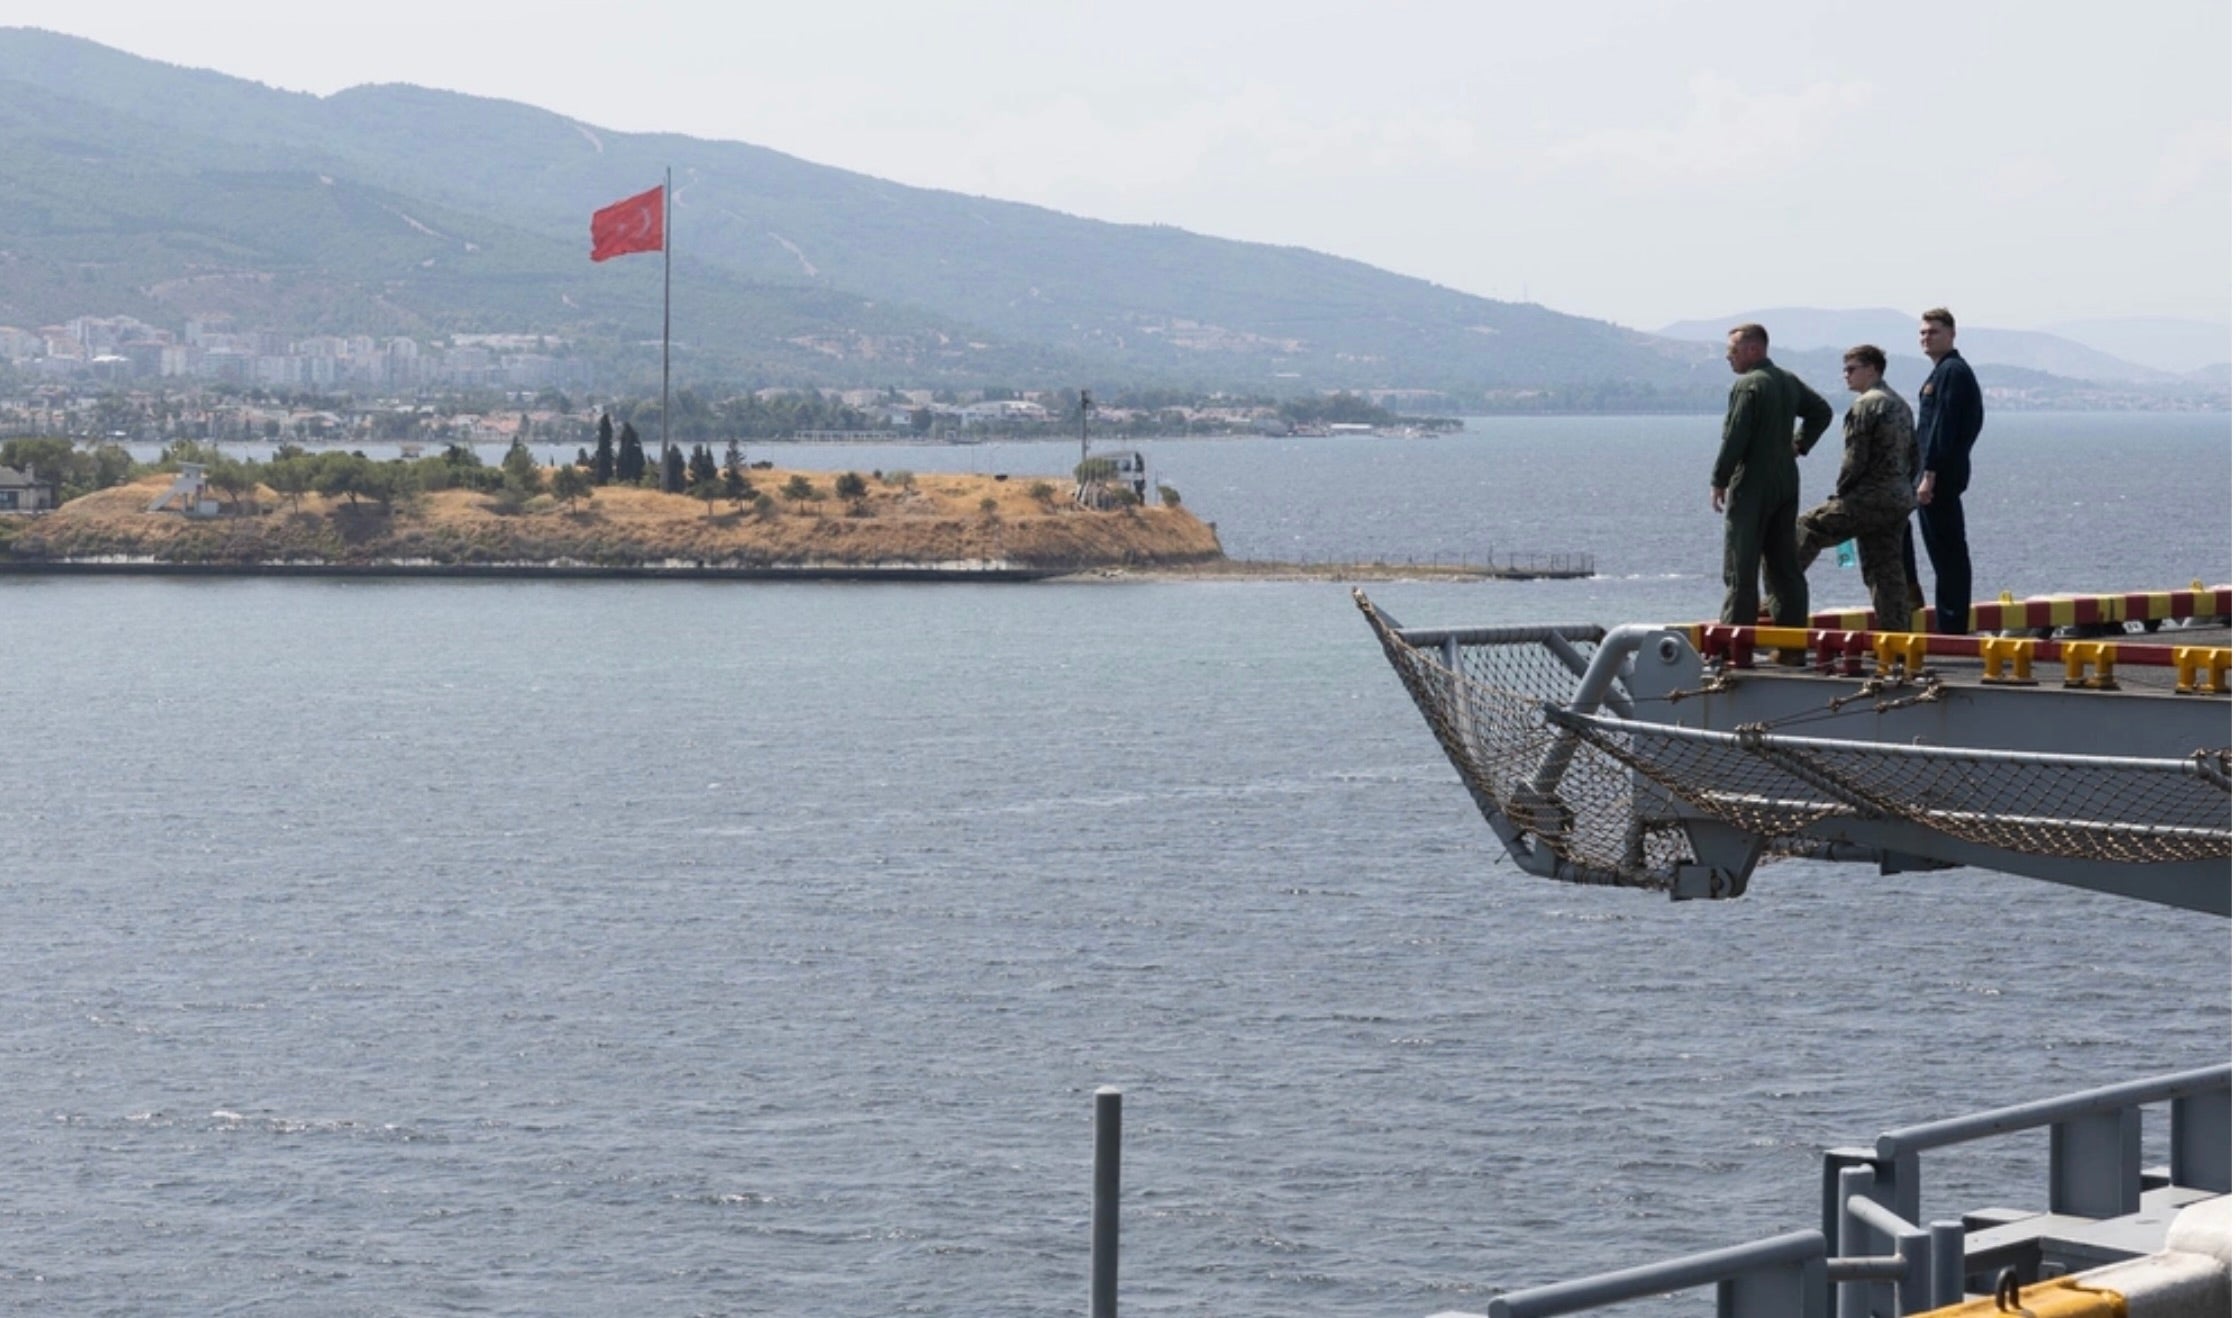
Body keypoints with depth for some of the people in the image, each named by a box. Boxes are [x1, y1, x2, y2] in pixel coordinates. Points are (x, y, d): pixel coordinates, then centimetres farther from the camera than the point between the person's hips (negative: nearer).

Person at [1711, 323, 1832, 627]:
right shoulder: (1789, 382, 12)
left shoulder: (1748, 385, -14)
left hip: (1752, 487, -8)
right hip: (1787, 485, 8)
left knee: (1740, 568, -6)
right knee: (1784, 565, 11)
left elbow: (1735, 437, -18)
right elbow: (1822, 412, 25)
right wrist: (1801, 443, 20)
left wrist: (1718, 482, -12)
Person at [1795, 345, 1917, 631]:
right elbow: (1912, 451, 20)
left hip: (1868, 500, -9)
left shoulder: (1865, 405, -12)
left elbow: (1855, 459, -16)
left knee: (1805, 530, -1)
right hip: (1900, 500, 9)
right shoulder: (1900, 404, 17)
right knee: (1888, 570, 10)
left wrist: (1839, 492, -4)